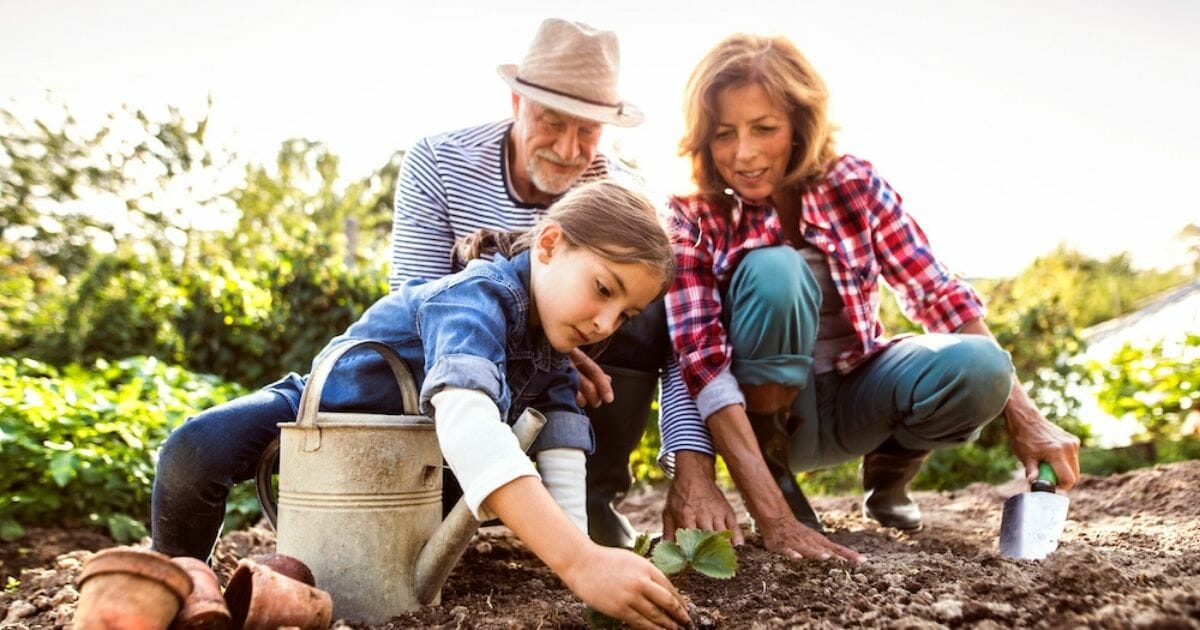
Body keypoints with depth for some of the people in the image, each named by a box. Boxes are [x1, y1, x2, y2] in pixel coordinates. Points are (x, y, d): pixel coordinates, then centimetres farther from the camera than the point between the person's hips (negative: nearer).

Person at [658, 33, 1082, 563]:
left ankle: (889, 469, 5)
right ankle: (773, 477, -13)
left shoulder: (852, 184, -12)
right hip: (762, 408, -3)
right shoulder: (691, 219, -19)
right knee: (773, 271, -31)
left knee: (975, 367, -28)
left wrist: (1024, 418, -19)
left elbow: (939, 296, -10)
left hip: (854, 391, 3)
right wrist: (774, 519, -40)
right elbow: (703, 363, -29)